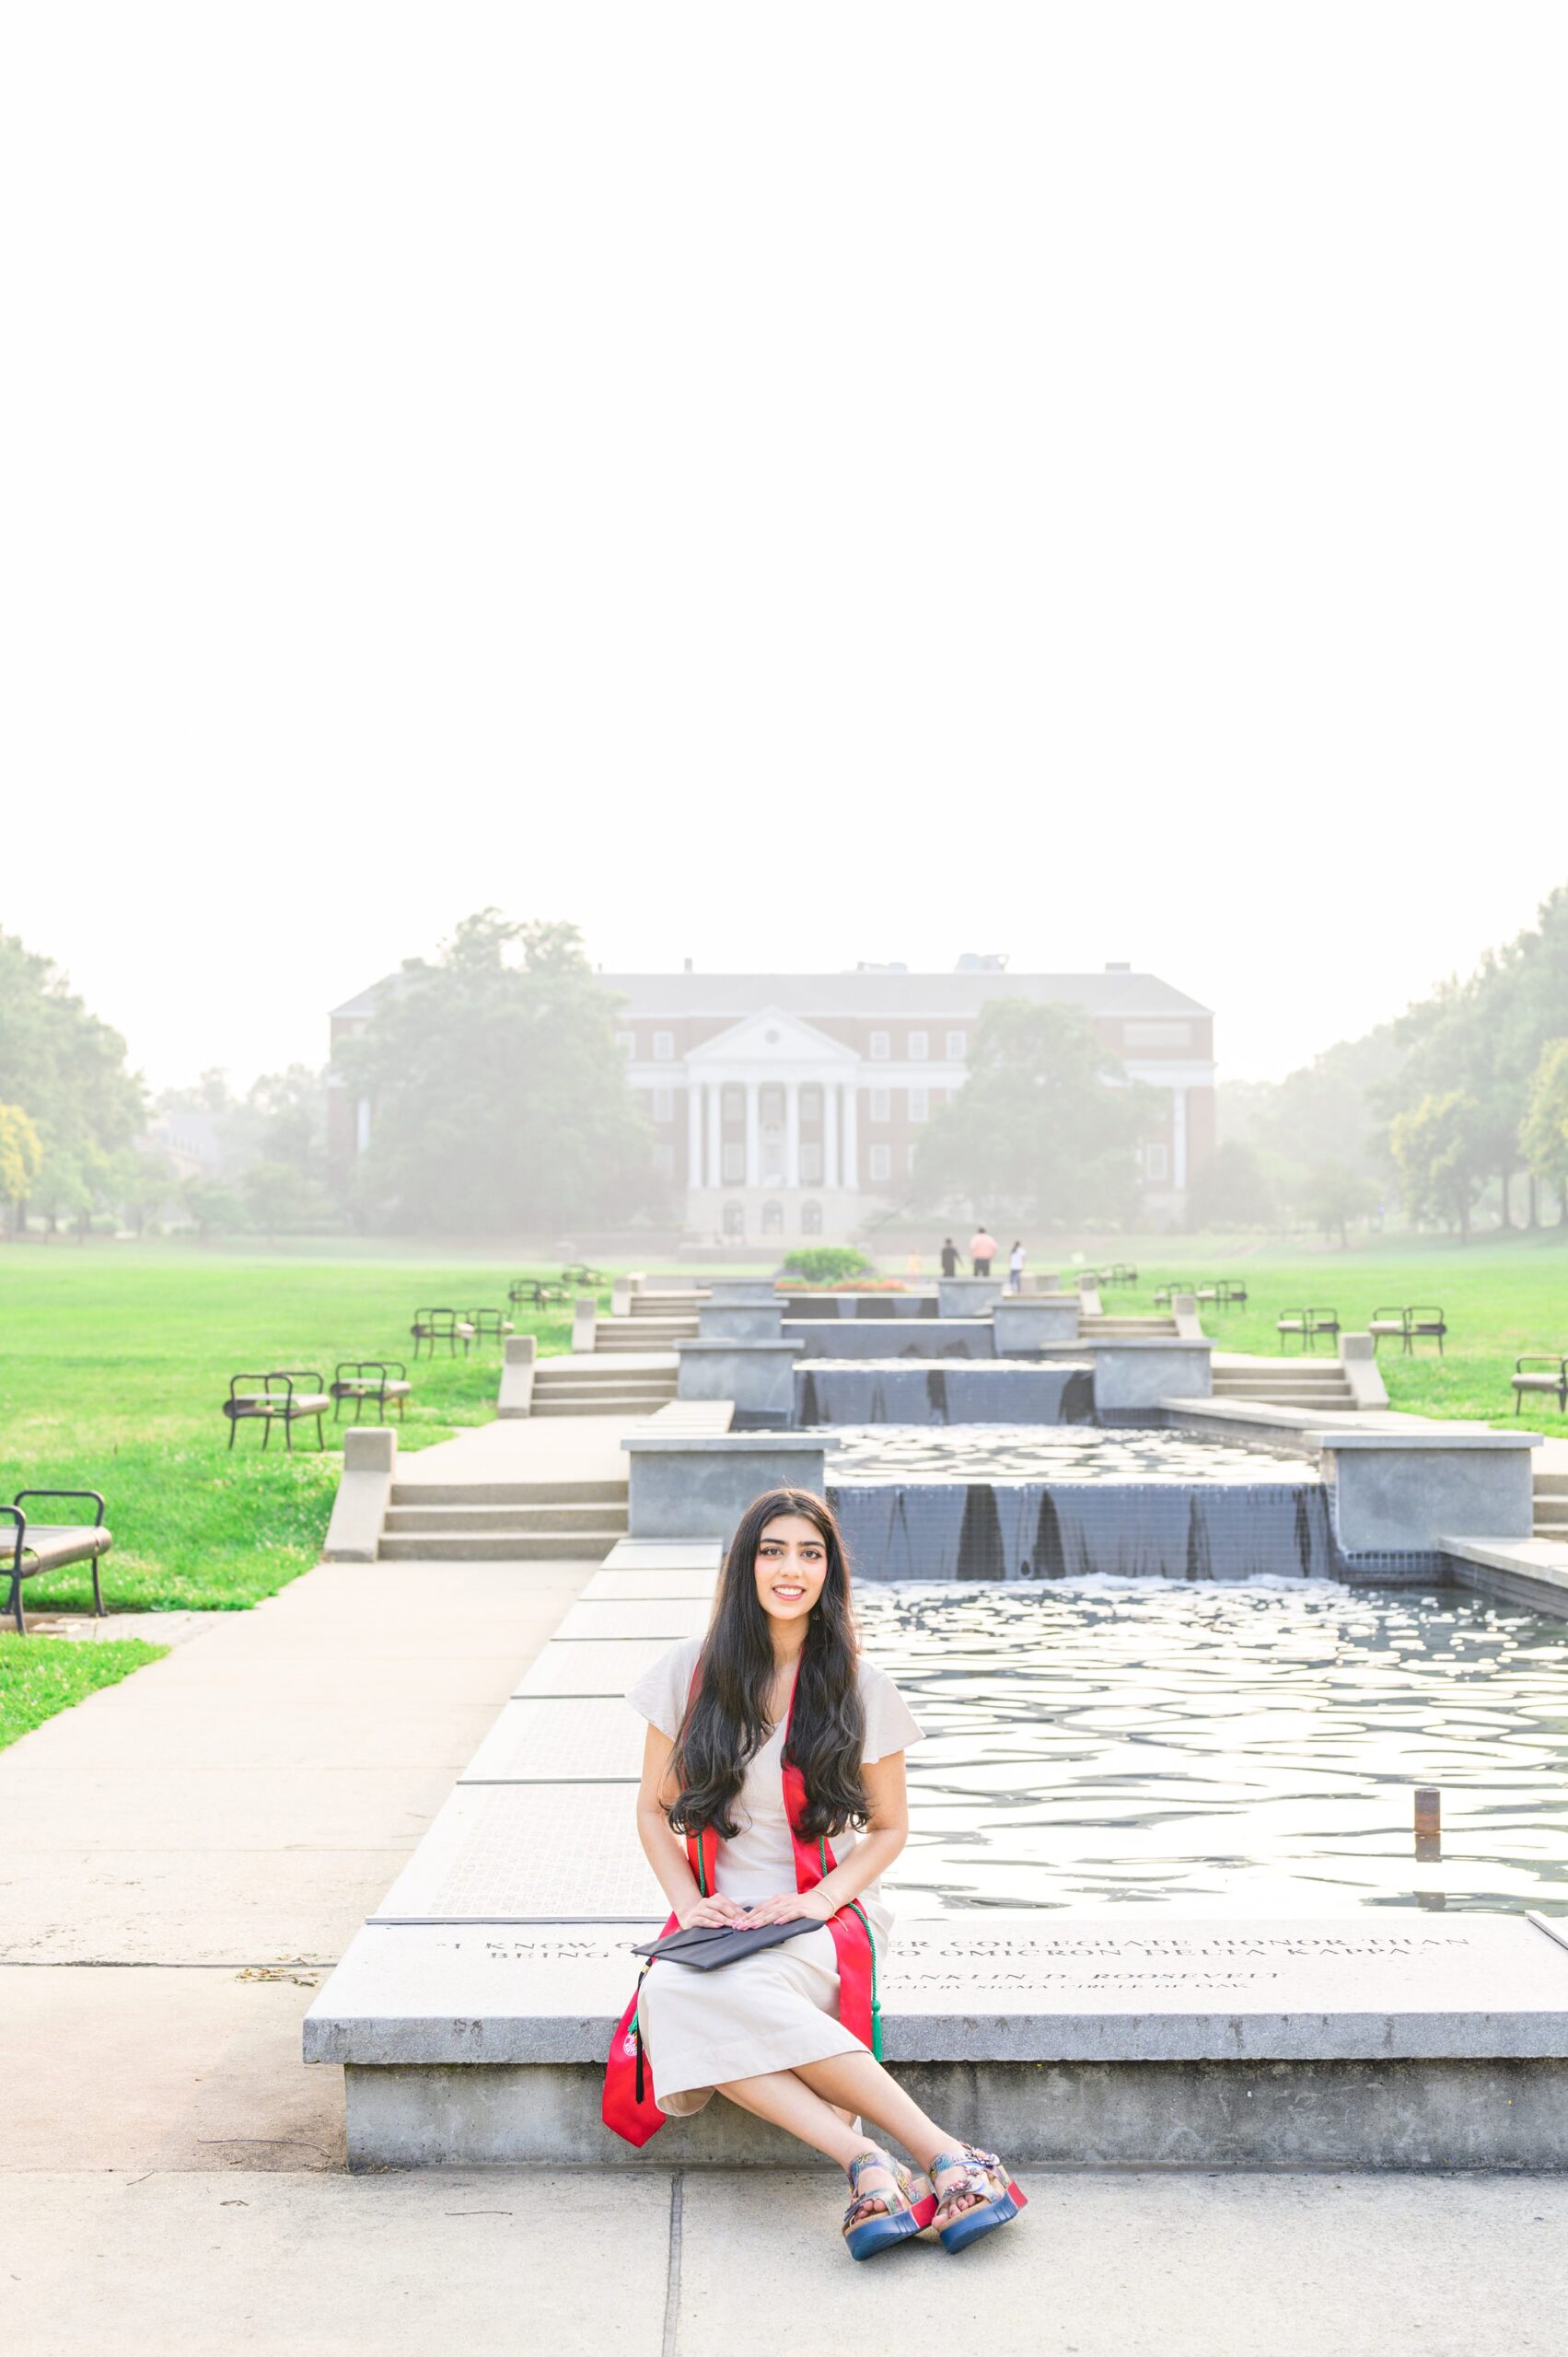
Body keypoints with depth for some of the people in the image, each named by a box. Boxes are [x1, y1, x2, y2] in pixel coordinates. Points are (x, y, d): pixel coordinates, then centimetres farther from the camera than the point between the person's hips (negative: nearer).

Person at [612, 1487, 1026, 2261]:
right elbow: (654, 1808, 10)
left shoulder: (859, 1689, -1)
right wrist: (688, 1904, -7)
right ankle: (867, 2164, -39)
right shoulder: (691, 1672, 2)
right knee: (669, 1998, -33)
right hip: (722, 1918, 3)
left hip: (827, 1915, -2)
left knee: (724, 1988, -36)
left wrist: (822, 1898, -11)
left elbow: (889, 1827, 6)